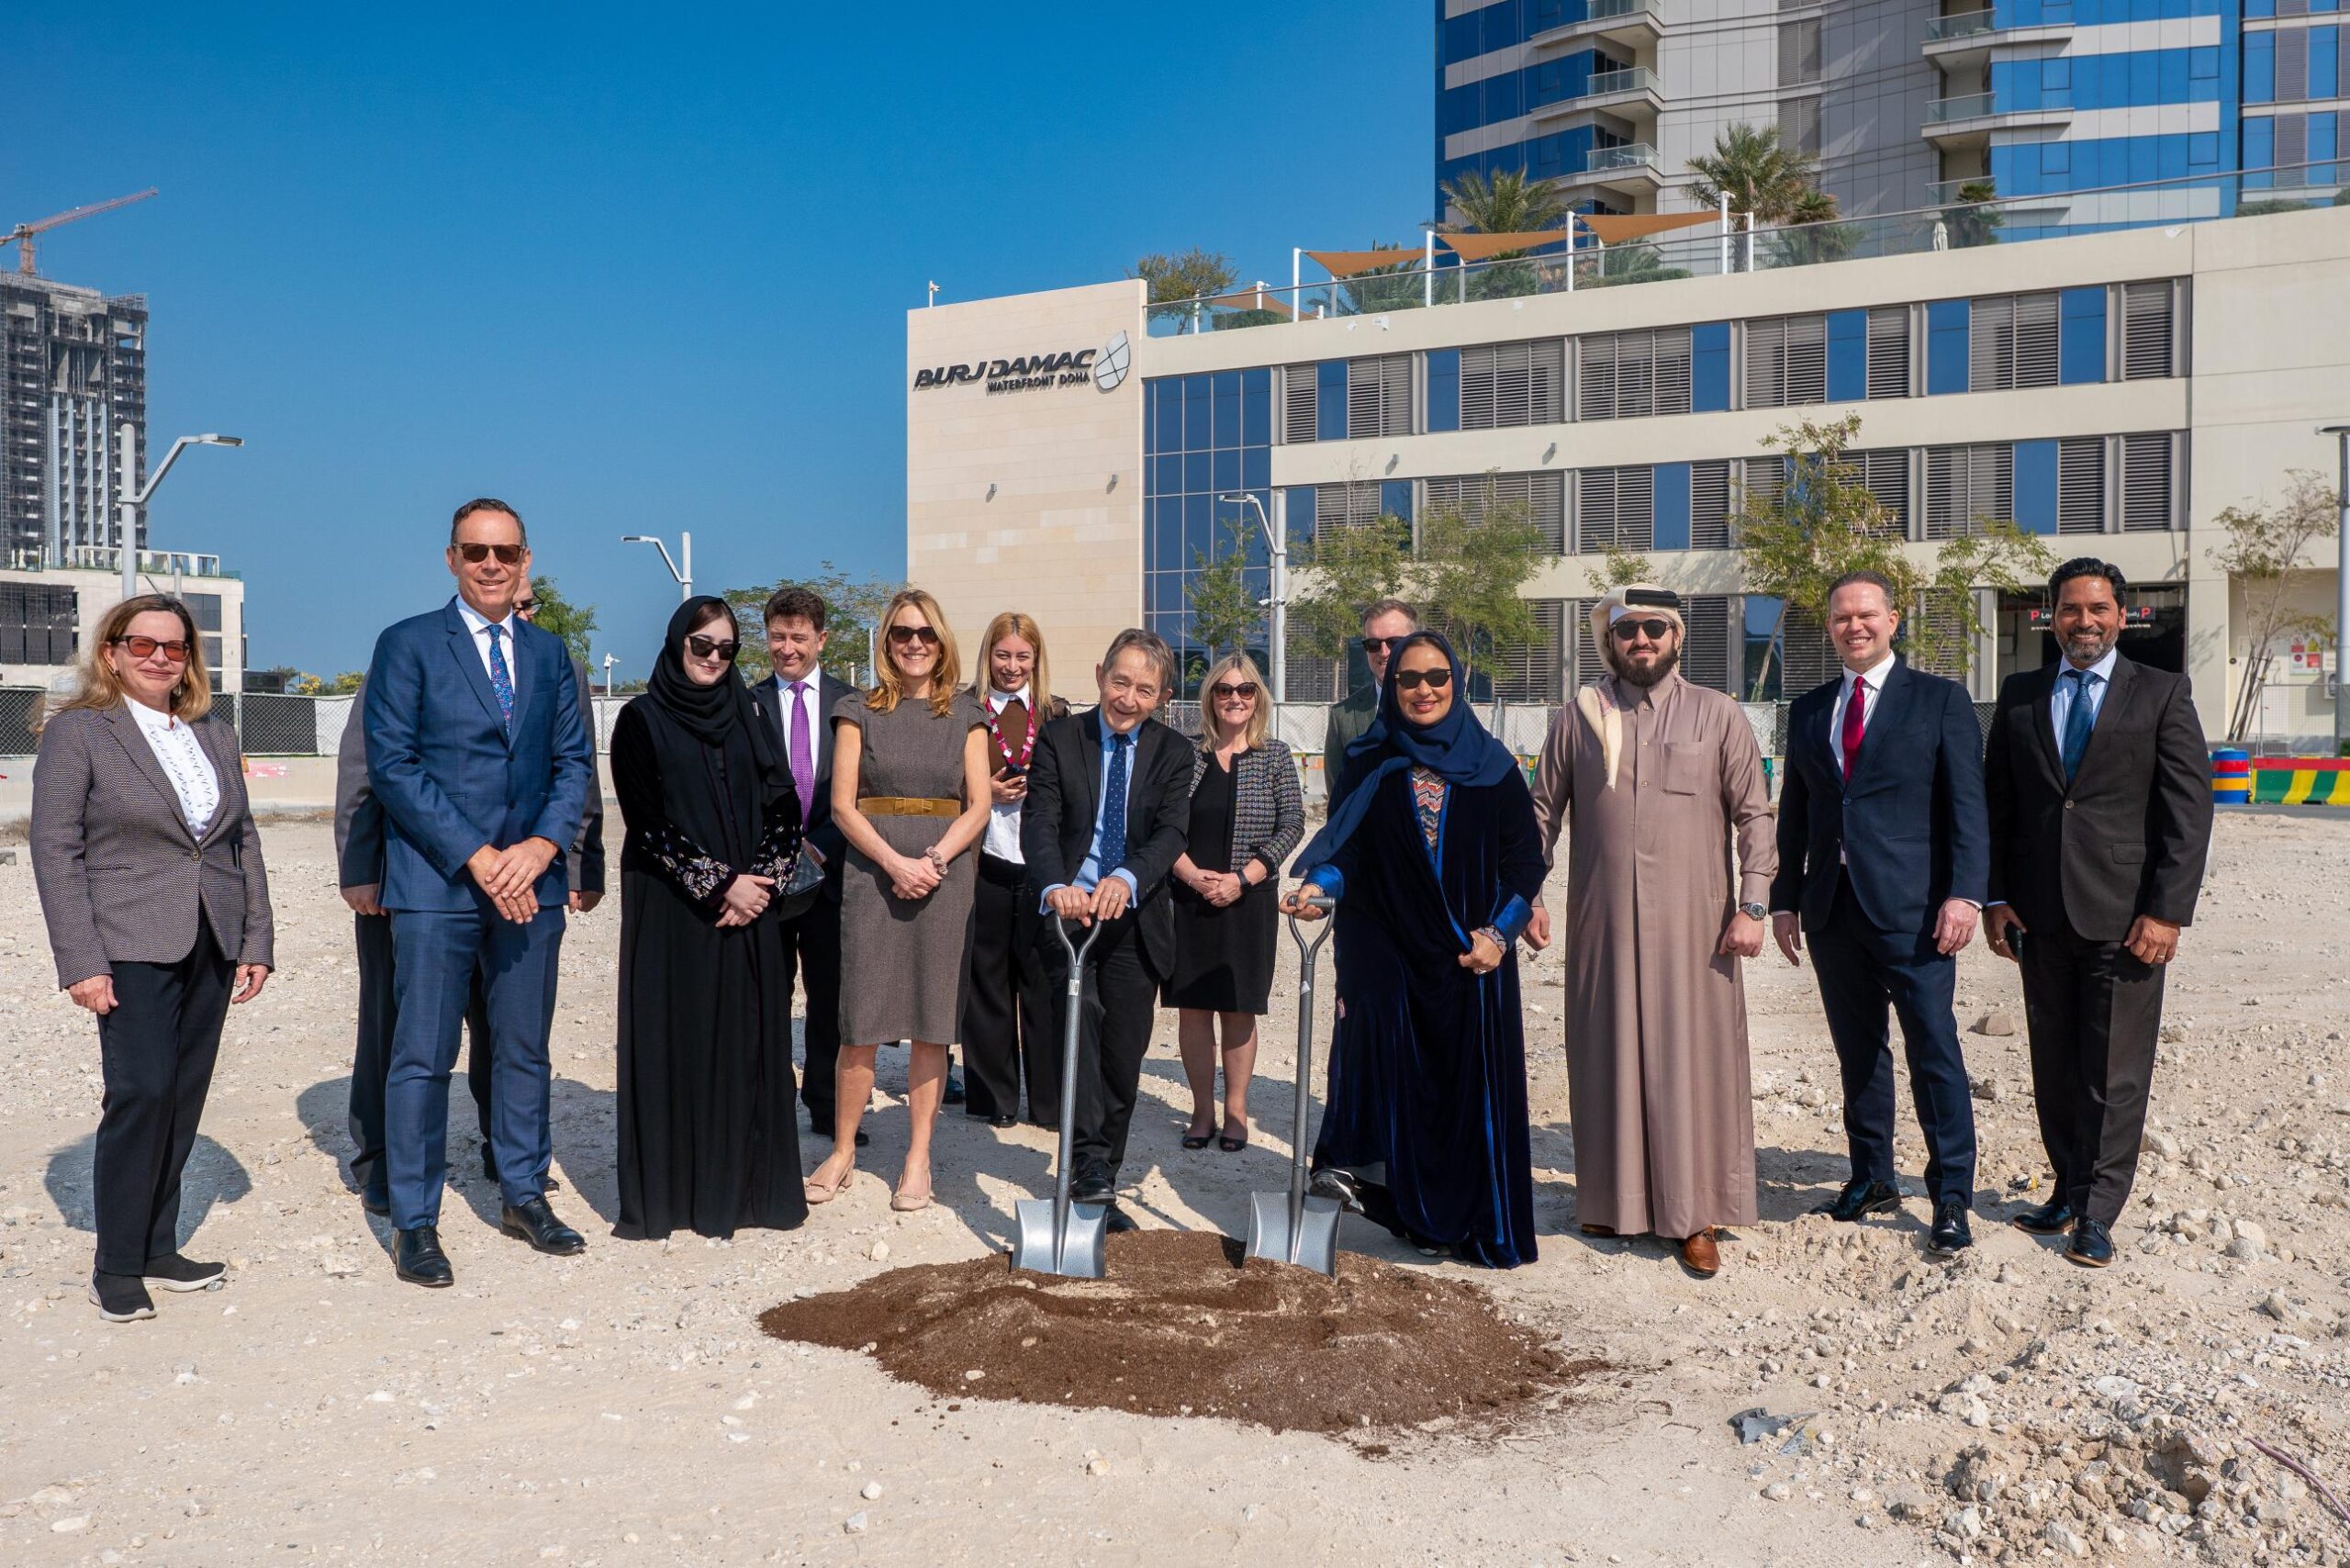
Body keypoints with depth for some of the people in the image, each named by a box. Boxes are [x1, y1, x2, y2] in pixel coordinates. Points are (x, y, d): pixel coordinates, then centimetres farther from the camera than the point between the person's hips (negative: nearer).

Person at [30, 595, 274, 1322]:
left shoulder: (216, 736, 13)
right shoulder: (76, 732, -2)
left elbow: (244, 842, 14)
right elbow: (55, 849, -7)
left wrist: (257, 942, 8)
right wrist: (81, 962, -13)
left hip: (210, 948, 5)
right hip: (133, 949, -5)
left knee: (184, 1098, 8)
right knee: (142, 1091, -11)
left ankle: (158, 1249, 18)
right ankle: (115, 1267, 2)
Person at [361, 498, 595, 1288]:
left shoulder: (548, 652, 12)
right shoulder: (408, 644, -2)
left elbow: (574, 761, 9)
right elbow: (392, 765, -8)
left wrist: (540, 847, -8)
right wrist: (477, 856, -14)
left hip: (530, 879, 4)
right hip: (436, 883, -4)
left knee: (524, 1049, 12)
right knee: (422, 1058, 1)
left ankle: (524, 1195, 26)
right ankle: (414, 1222, 12)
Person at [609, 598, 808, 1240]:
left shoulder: (749, 717, 11)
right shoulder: (641, 721, 0)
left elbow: (786, 809, 6)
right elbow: (645, 822, -8)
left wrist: (760, 882, -8)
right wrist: (718, 883, -13)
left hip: (748, 906, 4)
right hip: (671, 910, -3)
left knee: (748, 1040, 4)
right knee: (674, 1038, -1)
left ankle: (743, 1185, 13)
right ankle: (665, 1193, 8)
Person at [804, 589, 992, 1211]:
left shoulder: (964, 713, 10)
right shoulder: (859, 710, 6)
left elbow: (978, 805, 4)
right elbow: (842, 804, 0)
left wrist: (935, 858, -12)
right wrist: (895, 862, -13)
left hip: (944, 878, 1)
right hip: (873, 873, -1)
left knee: (932, 1024, 3)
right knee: (862, 1024, -3)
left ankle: (918, 1159, 12)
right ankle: (842, 1152, 11)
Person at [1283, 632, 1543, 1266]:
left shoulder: (1492, 765, 4)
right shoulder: (1369, 766, 5)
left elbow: (1525, 858, 4)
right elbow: (1344, 850, 2)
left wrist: (1499, 932, -7)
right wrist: (1317, 886, -19)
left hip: (1470, 956, 0)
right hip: (1388, 954, 0)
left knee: (1472, 1082, 1)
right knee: (1392, 1073, -12)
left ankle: (1478, 1224, 13)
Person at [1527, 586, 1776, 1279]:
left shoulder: (1718, 715, 3)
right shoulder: (1579, 717, 7)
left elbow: (1754, 816, 2)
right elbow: (1543, 811, 11)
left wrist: (1751, 905, -5)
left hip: (1692, 922, -1)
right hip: (1602, 920, 2)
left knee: (1693, 1061, 0)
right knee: (1607, 1058, 8)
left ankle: (1694, 1217, 8)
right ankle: (1612, 1197, 21)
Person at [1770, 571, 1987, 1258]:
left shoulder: (1940, 700, 2)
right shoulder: (1808, 710, 14)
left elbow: (1967, 805, -4)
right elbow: (1793, 812, 16)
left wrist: (1965, 893, -14)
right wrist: (1784, 898, 10)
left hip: (1910, 908, -4)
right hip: (1832, 909, 5)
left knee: (1934, 1052, -3)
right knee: (1858, 1051, 12)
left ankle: (1952, 1200, 6)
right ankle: (1872, 1181, 24)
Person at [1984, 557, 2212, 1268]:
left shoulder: (2162, 694, 1)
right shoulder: (2019, 696, 10)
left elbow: (2188, 810, -3)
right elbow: (1996, 803, 11)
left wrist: (2167, 911, -11)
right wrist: (1995, 897, 3)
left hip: (2125, 915, -3)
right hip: (2040, 914, 3)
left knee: (2115, 1073, 0)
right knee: (2054, 1067, 11)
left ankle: (2097, 1214, 9)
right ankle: (2068, 1188, 25)